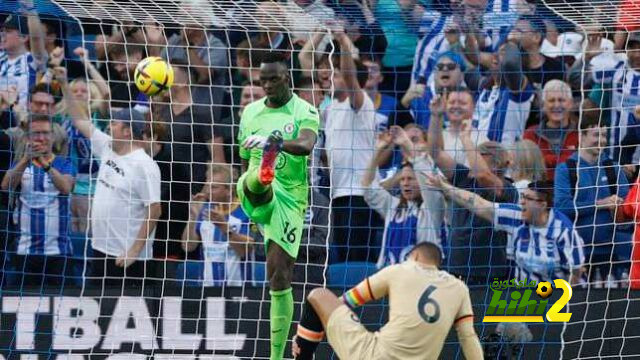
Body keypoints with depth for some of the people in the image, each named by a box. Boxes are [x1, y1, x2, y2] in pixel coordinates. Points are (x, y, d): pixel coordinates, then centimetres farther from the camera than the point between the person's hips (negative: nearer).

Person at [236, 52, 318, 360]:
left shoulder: (304, 112, -2)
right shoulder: (251, 112, 12)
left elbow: (306, 146, -23)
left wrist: (274, 142, -42)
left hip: (289, 199, -3)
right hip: (257, 193, 3)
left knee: (280, 278, -6)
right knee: (255, 179, -35)